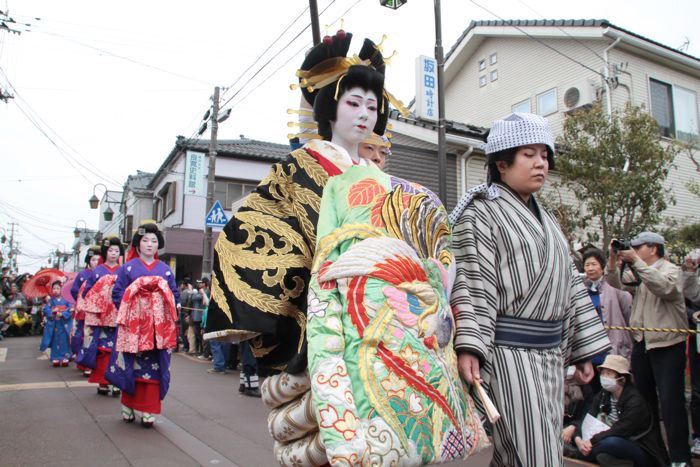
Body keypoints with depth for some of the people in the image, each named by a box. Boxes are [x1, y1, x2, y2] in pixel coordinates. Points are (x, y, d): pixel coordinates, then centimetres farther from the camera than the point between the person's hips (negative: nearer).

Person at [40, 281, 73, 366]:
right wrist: (53, 311, -19)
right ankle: (55, 358, 11)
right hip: (54, 325, 1)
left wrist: (62, 314, -18)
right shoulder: (51, 301, 3)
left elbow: (70, 310, -7)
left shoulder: (65, 300, -1)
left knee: (64, 341, 2)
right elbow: (46, 310, -3)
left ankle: (65, 357, 7)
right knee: (55, 341, 5)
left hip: (64, 325, -1)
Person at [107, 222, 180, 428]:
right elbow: (117, 294, 4)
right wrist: (129, 309, -6)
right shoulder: (128, 267, 6)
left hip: (158, 326, 2)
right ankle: (128, 406, 17)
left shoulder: (165, 269, 11)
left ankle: (148, 411, 8)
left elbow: (175, 295, 11)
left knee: (154, 367, 0)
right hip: (133, 325, -1)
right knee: (130, 366, 0)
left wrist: (169, 309, -3)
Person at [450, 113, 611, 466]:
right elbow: (472, 284, -14)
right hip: (509, 349, -8)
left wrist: (582, 347, 19)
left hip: (551, 351, 8)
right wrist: (468, 346, -24)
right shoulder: (482, 211, -5)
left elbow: (569, 283, 21)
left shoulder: (545, 218, 19)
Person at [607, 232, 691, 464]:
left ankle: (680, 457, 3)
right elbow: (616, 283, -1)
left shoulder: (671, 269, -7)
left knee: (671, 402, -7)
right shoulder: (637, 273, 12)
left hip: (667, 344, -7)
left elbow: (664, 287, -27)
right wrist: (613, 259, -14)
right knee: (644, 397, 16)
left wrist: (636, 261, -29)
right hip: (641, 343, 7)